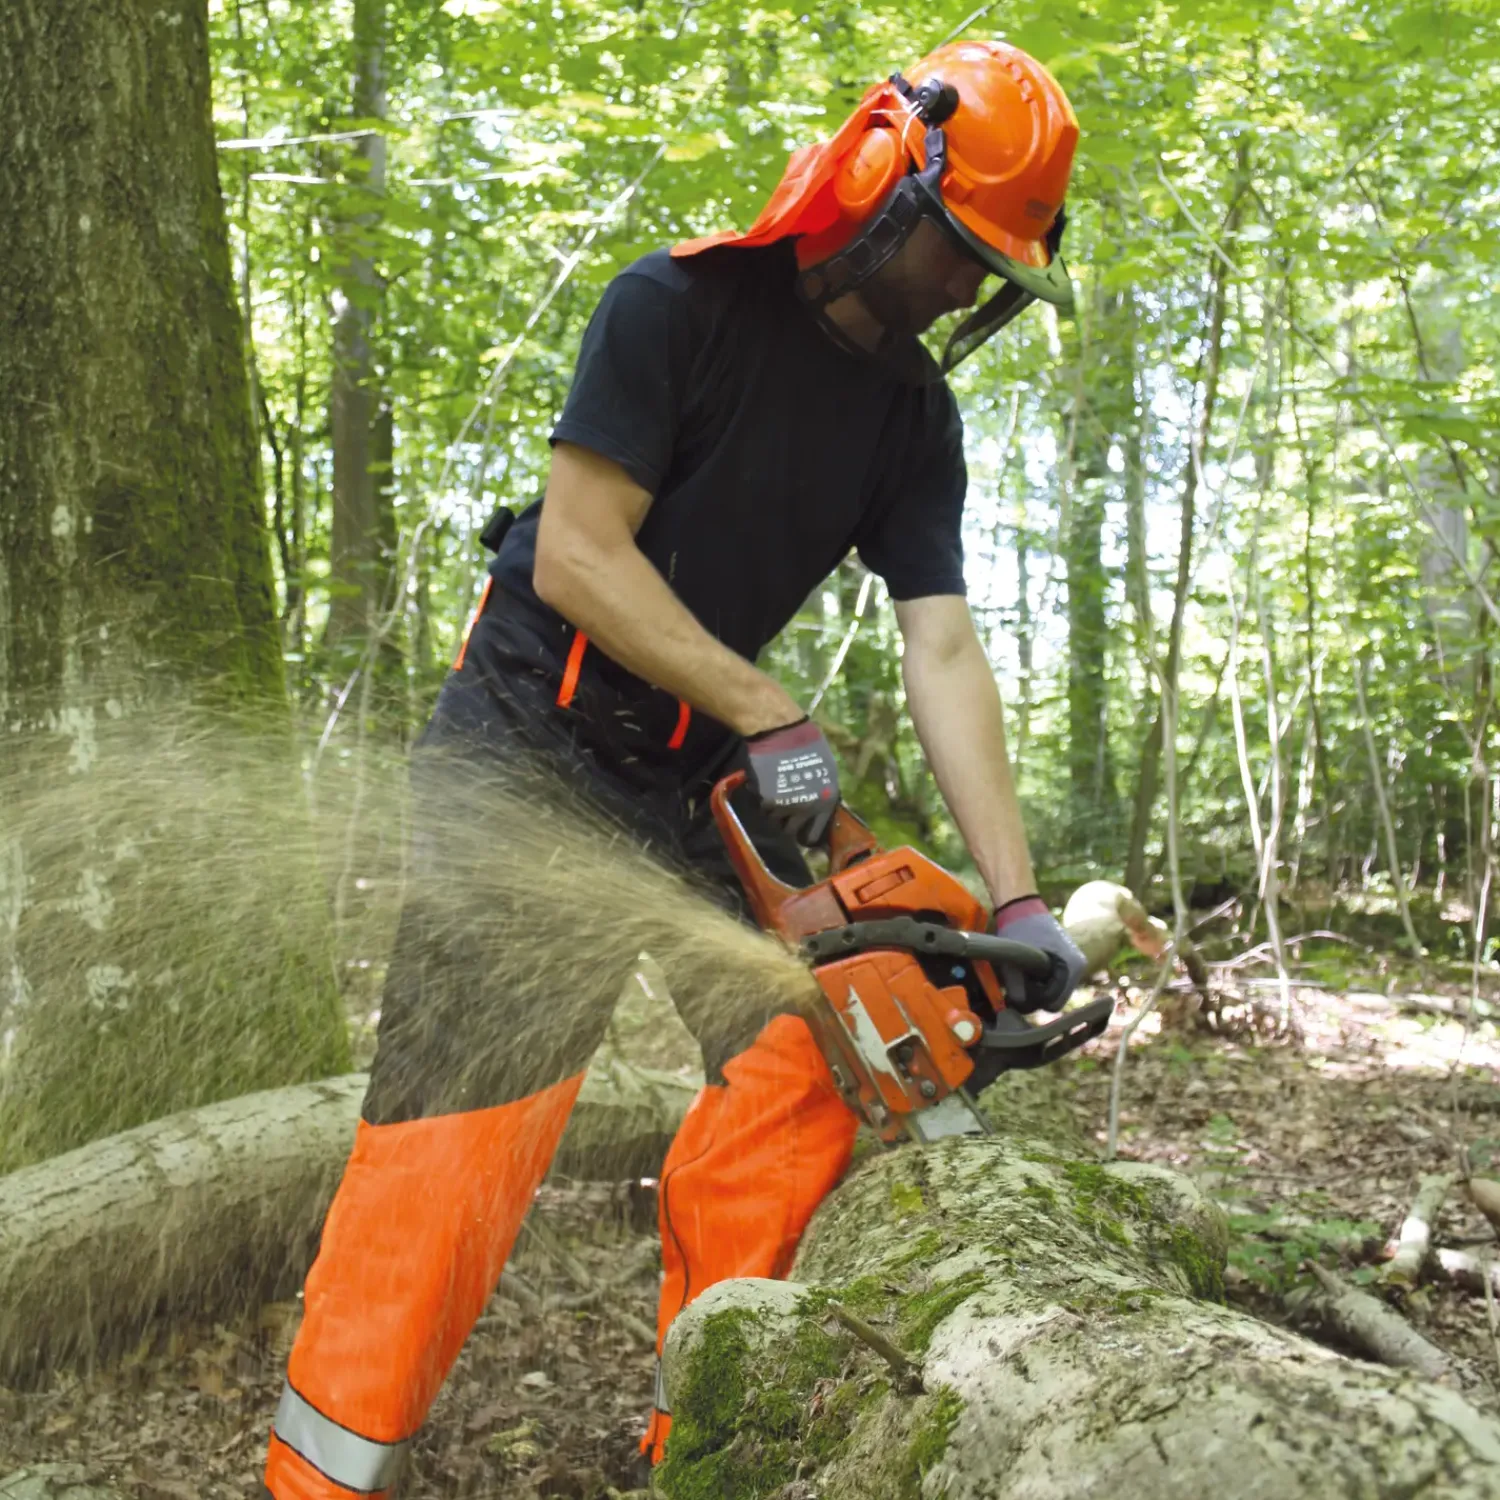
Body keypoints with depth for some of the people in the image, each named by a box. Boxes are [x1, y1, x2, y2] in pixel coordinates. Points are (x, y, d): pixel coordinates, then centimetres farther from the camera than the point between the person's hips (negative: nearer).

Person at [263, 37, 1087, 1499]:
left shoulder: (915, 415, 2)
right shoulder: (681, 305, -15)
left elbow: (943, 651, -6)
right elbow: (578, 555, -20)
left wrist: (1015, 900, -14)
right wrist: (774, 719, -21)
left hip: (704, 763, 6)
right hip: (536, 728, -6)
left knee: (802, 1051, -3)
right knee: (472, 1101, -13)